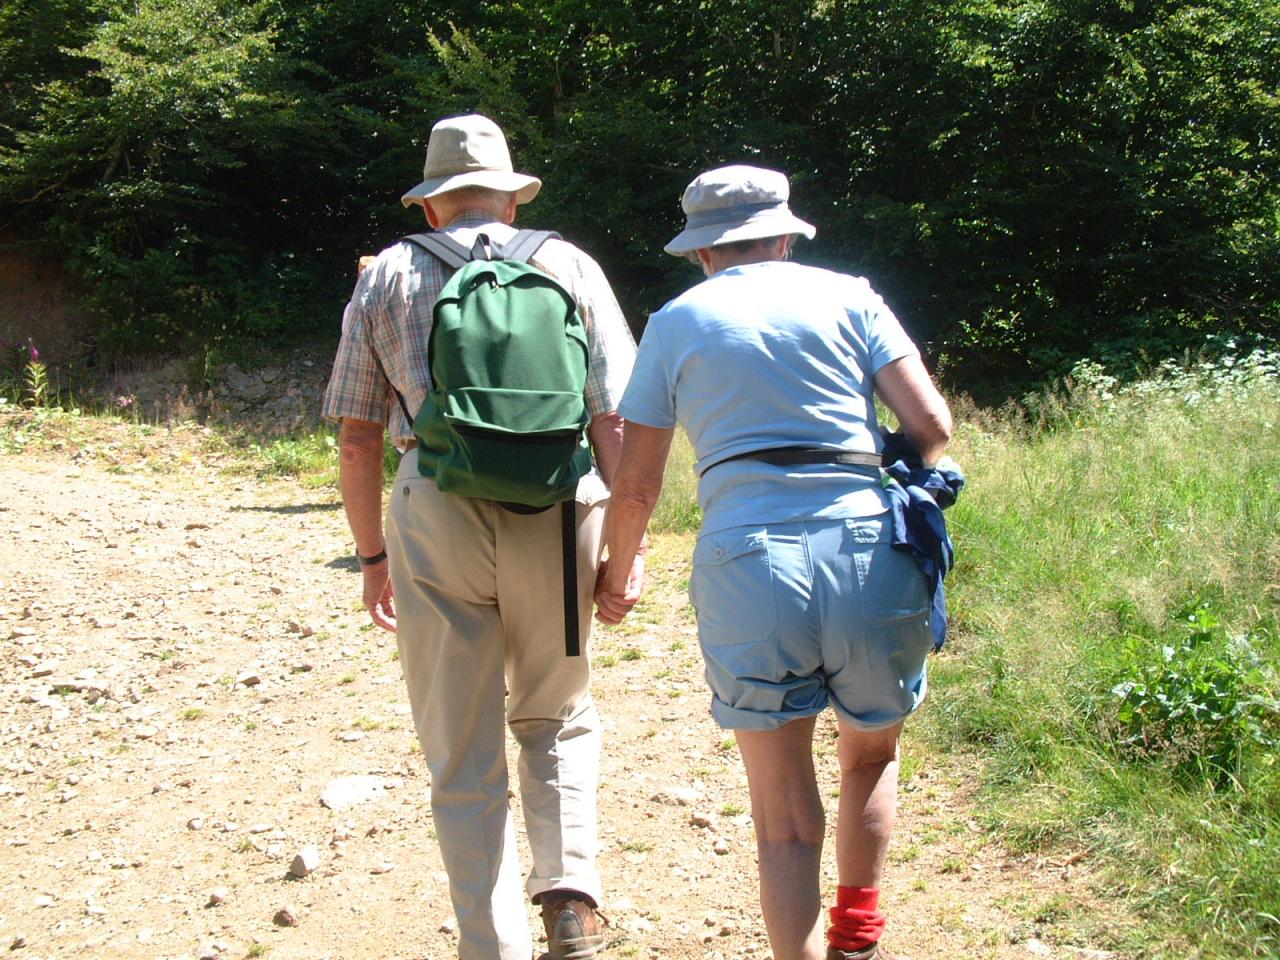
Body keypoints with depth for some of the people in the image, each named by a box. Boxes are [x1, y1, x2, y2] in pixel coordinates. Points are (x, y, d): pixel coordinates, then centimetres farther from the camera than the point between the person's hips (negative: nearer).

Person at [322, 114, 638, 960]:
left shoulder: (388, 276, 10)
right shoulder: (568, 265, 8)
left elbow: (358, 438, 8)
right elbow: (616, 420, 1)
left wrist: (372, 554, 16)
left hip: (435, 516, 0)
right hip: (556, 513, 1)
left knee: (464, 755, 10)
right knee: (556, 716, 21)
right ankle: (571, 891, 5)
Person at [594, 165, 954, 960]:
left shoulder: (676, 322, 13)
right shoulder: (848, 296, 11)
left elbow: (636, 486, 12)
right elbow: (932, 426, 2)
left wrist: (618, 576, 30)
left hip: (748, 562, -1)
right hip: (868, 551, 1)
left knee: (786, 819, 8)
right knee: (871, 756, 27)